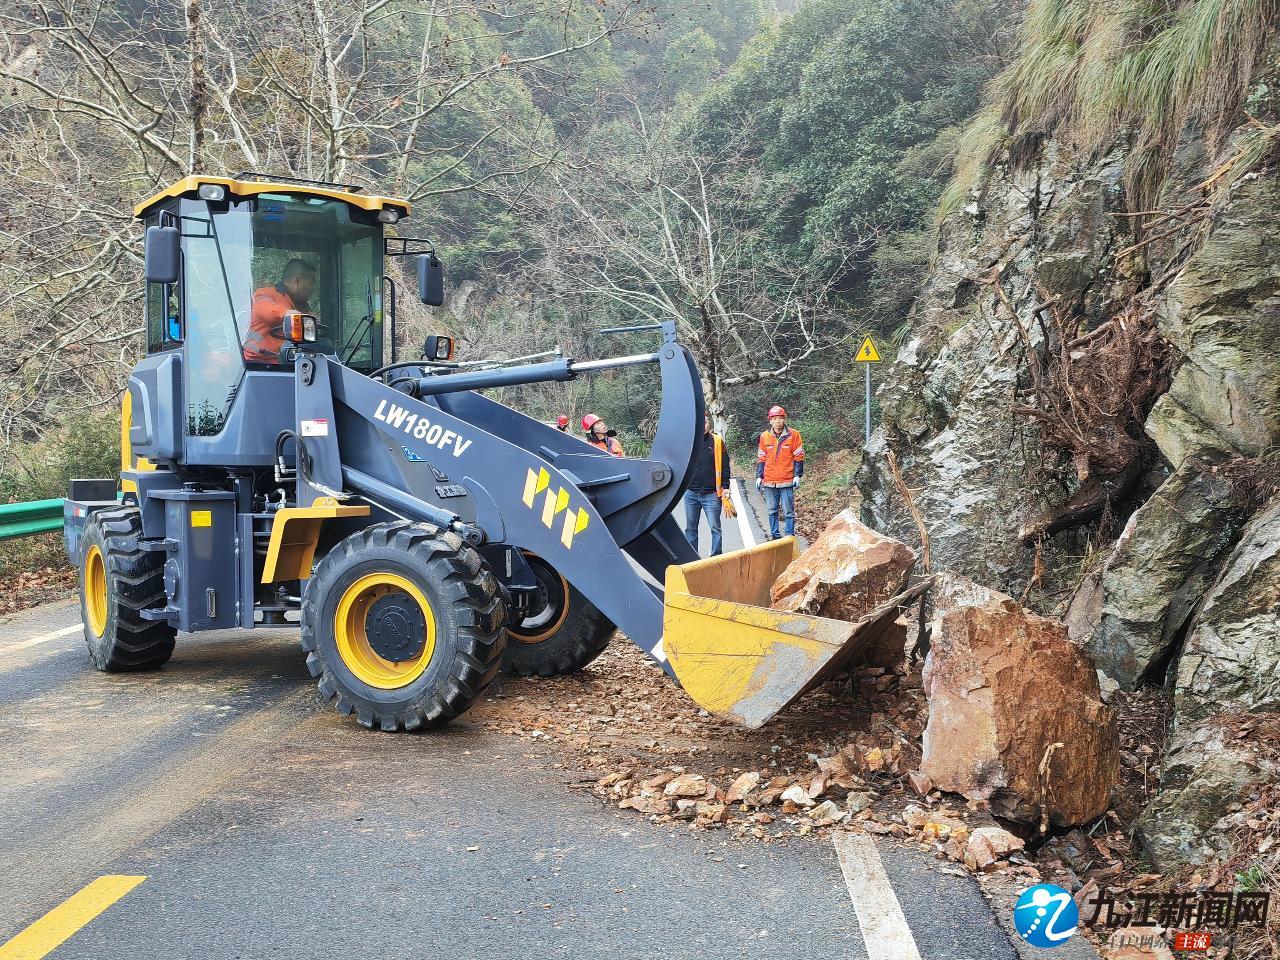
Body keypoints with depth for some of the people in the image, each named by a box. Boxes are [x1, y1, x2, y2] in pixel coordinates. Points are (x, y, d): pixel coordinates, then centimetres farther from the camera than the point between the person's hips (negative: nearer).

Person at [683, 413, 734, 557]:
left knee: (715, 528, 1)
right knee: (690, 528, 8)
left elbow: (724, 467, 1)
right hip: (691, 493, 3)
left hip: (711, 494, -2)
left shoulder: (717, 441, 1)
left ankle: (717, 557, 8)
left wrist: (725, 488, -5)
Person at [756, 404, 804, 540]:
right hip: (769, 482, 3)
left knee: (788, 512, -1)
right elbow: (761, 459, 13)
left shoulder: (793, 435, -1)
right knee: (772, 511, 10)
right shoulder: (764, 436, 7)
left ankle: (790, 537, 4)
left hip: (787, 481, -3)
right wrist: (759, 476, 8)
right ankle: (774, 536, 19)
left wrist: (797, 475, -5)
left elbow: (799, 457, 1)